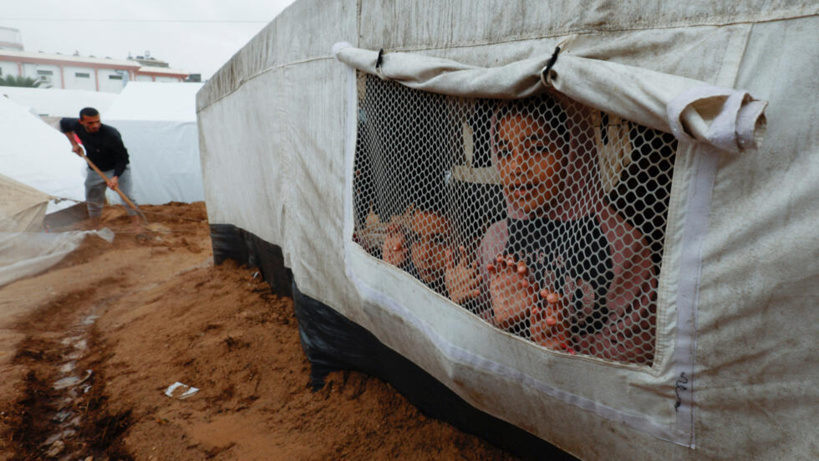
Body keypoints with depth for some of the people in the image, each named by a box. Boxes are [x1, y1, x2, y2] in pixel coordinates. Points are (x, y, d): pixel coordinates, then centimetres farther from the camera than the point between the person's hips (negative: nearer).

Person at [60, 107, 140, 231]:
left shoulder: (111, 135, -31)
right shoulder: (77, 126, -14)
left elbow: (122, 158, -24)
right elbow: (63, 123, 13)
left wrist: (115, 177, -34)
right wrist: (74, 144, 3)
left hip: (117, 169, -5)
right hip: (94, 170, 6)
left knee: (126, 197, -19)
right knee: (93, 202, 13)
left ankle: (138, 230, -18)